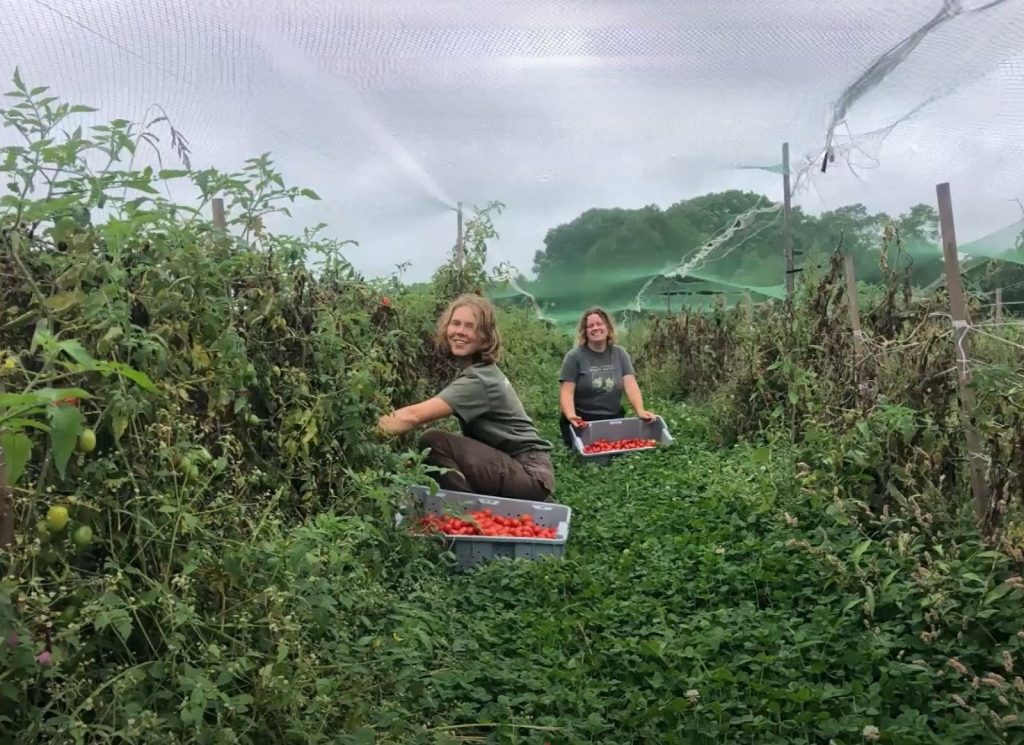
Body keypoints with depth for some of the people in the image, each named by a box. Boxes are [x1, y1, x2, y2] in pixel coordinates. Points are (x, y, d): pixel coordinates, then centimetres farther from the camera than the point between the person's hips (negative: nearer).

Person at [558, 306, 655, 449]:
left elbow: (630, 385, -6)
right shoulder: (574, 356, -5)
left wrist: (640, 411, -23)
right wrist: (571, 416, -31)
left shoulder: (620, 354, 5)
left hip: (614, 420, 3)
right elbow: (567, 392, -11)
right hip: (582, 422, -3)